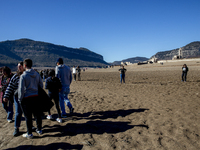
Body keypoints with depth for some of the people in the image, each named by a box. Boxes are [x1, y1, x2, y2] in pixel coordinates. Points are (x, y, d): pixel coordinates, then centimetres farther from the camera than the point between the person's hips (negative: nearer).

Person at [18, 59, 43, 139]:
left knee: (28, 117, 6)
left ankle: (29, 134, 16)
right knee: (37, 114, 16)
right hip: (36, 97, 5)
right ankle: (39, 130, 29)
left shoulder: (23, 76, -14)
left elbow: (21, 89, -12)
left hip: (26, 98, -5)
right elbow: (41, 85, 10)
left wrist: (20, 99, -2)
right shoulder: (37, 74, 3)